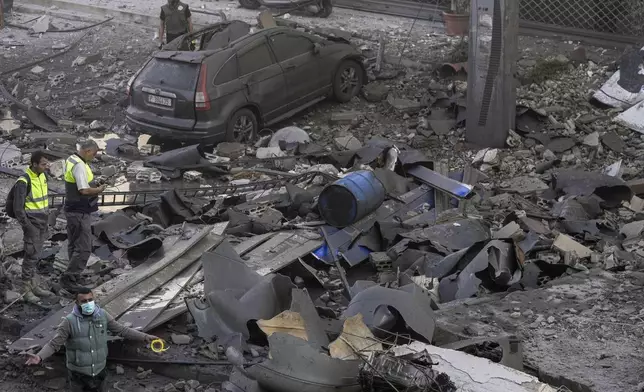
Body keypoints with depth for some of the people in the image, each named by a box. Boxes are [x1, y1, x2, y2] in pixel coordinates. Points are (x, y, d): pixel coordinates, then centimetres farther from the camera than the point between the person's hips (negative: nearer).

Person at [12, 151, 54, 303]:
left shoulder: (42, 176, 5)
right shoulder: (23, 182, -21)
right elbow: (18, 208, -19)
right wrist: (28, 227, -17)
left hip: (42, 224, 8)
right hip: (32, 225, -8)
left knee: (35, 256, 13)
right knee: (31, 255, -5)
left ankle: (34, 285, 21)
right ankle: (25, 289, 3)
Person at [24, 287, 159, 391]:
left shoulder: (102, 315, -8)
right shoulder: (70, 321, -19)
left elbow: (121, 329, 0)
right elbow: (54, 344, -19)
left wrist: (144, 337, -4)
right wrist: (39, 357, -37)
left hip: (99, 371, 3)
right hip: (78, 375, -3)